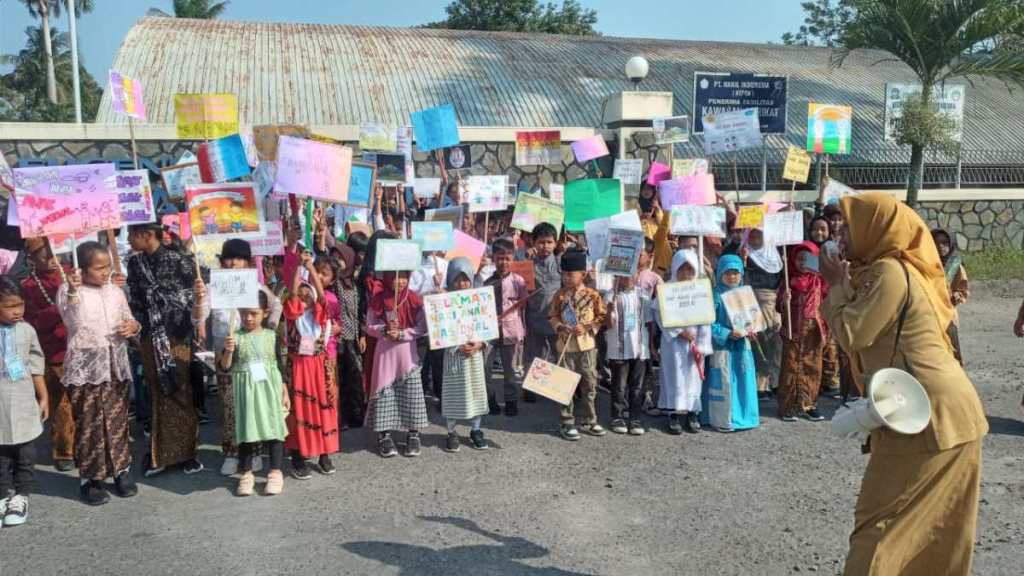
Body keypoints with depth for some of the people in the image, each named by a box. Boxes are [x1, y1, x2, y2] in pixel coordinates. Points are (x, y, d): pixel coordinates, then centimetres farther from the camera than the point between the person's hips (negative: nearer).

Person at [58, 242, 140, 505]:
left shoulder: (116, 291, 8)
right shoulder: (68, 290, -6)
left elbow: (129, 321, 16)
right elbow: (74, 323, -21)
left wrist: (133, 326, -6)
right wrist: (74, 291, -32)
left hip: (116, 366, 4)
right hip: (84, 367, -4)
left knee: (117, 420, 10)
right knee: (89, 423, 1)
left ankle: (121, 470, 22)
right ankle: (89, 478, 13)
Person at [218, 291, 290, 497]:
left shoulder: (271, 336, 0)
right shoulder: (235, 338, -3)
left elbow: (280, 366, 6)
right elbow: (224, 367, -6)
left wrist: (285, 393, 6)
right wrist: (228, 351, -26)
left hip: (269, 388, 1)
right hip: (246, 389, 0)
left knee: (274, 427, 2)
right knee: (246, 430, 4)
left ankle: (276, 473, 14)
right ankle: (246, 474, 17)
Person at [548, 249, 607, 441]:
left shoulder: (592, 295, -3)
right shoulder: (560, 295, -1)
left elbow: (601, 317, 1)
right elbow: (552, 316, 5)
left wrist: (586, 327, -13)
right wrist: (560, 327, -14)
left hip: (587, 345, 0)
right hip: (566, 345, 0)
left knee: (589, 384, 8)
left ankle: (589, 421, 22)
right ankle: (567, 423, 13)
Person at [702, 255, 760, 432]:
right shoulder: (715, 296, -10)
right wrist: (728, 333, -20)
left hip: (742, 346, 6)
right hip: (722, 346, -6)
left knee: (743, 381, 10)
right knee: (724, 383, -2)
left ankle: (743, 416, 23)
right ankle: (722, 420, 8)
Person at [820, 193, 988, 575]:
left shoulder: (890, 272, -15)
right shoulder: (901, 268, 15)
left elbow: (851, 335, -14)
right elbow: (868, 329, 20)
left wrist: (838, 286, -3)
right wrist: (848, 285, 11)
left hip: (926, 415, -10)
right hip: (943, 412, 10)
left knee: (880, 521, -2)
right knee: (937, 525, 19)